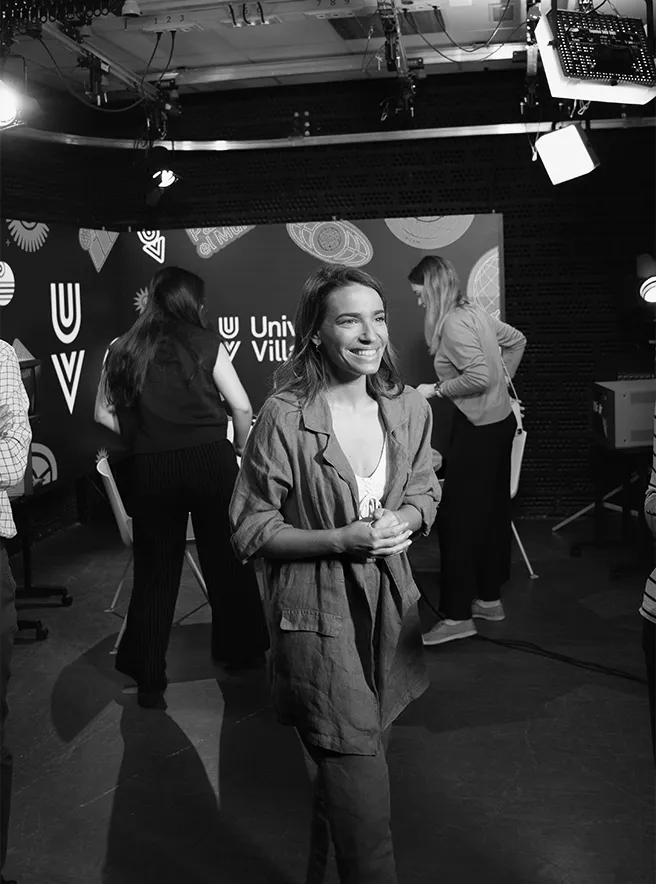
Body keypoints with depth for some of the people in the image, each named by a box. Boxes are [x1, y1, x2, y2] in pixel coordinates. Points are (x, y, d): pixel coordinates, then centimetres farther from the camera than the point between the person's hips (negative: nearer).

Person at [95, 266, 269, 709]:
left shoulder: (124, 351, 7)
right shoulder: (205, 343, -2)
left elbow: (104, 414, 10)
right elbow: (242, 407, -5)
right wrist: (241, 447, 11)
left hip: (152, 469, 2)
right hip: (210, 460, -2)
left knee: (155, 572, 10)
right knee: (227, 560, 15)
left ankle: (148, 678, 15)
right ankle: (239, 650, 31)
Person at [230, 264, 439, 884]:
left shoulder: (408, 409, 0)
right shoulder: (285, 418, -16)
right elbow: (251, 531, -10)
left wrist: (404, 520, -9)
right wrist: (343, 539, -20)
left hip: (389, 608, 6)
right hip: (316, 620, -6)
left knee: (352, 774, 23)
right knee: (364, 813, -7)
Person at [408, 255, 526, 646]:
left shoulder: (453, 323, -18)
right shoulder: (476, 312, 10)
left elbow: (480, 376, -25)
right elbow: (517, 340, 22)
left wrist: (437, 389, -13)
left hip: (478, 429, -10)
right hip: (501, 420, 10)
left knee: (458, 519, -4)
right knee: (492, 513, 16)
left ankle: (458, 616, 1)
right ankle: (490, 598, 28)